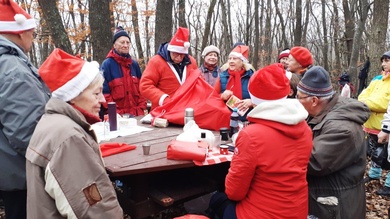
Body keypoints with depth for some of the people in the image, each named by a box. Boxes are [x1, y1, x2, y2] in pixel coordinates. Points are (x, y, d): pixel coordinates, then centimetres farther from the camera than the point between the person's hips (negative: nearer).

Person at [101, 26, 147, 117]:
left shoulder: (134, 64, 11)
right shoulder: (107, 64, -4)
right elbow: (104, 92, -8)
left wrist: (142, 108, 2)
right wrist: (114, 112, -13)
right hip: (117, 115, -4)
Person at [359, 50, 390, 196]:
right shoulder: (378, 79, 10)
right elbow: (364, 95, 6)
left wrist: (367, 103, -20)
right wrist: (368, 103, -16)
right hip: (373, 124, 7)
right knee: (375, 152, 23)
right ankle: (374, 174, 41)